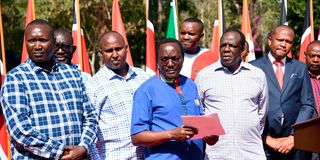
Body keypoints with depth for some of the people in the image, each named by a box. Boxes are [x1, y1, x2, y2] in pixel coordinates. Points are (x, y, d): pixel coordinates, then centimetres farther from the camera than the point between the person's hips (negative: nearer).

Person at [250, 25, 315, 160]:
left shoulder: (300, 68, 9)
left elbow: (307, 105, 5)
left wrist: (294, 136, -6)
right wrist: (267, 138, -9)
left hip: (293, 143, 2)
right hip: (262, 142, -2)